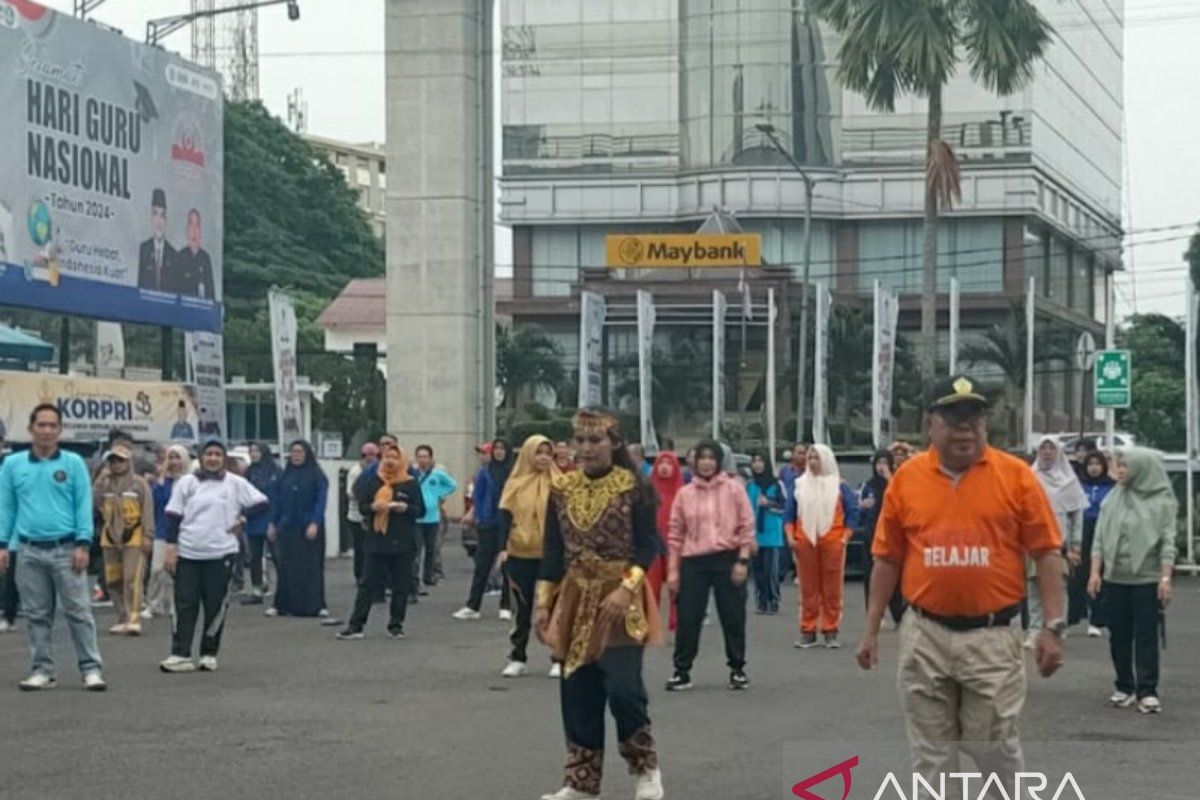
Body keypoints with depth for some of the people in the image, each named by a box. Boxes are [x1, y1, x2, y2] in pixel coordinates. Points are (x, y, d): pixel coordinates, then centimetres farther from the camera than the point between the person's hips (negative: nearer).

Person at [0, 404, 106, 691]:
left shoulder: (73, 463, 0)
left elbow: (84, 505, -2)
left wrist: (83, 544, -9)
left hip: (66, 550, -2)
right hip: (30, 552, 2)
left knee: (78, 611, -2)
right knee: (37, 615, 8)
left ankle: (91, 669, 1)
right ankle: (43, 670, 15)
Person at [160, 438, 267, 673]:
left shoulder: (235, 483, 4)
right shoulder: (187, 482, 6)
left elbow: (261, 502, 6)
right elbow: (173, 516, 5)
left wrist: (242, 517, -5)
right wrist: (171, 547, -2)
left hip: (221, 553, -1)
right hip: (188, 553, 1)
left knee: (215, 606, 2)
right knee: (185, 604, -2)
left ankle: (209, 654, 12)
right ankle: (180, 655, -1)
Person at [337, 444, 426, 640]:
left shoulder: (411, 483, 1)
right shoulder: (374, 482, 7)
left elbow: (420, 511, 1)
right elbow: (362, 507, 9)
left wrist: (405, 508, -18)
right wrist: (373, 507, -13)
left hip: (403, 544, -1)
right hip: (377, 541, 1)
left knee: (400, 586, 4)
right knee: (368, 584, 0)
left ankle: (396, 625, 15)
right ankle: (355, 625, 0)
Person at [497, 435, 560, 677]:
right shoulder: (516, 484, 4)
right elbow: (506, 517, 2)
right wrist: (503, 548, -8)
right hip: (520, 555, 1)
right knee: (522, 608, 7)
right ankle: (517, 659, 13)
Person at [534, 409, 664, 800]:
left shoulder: (634, 487, -6)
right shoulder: (561, 489, 6)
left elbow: (648, 545, -8)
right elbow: (552, 550, 9)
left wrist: (627, 588, -21)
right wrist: (543, 603, 5)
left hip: (621, 598, -4)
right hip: (575, 600, 5)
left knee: (623, 689, -11)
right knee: (577, 694, 5)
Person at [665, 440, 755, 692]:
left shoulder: (733, 488, 2)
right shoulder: (684, 494, 6)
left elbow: (746, 526, 0)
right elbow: (676, 534, 7)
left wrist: (743, 560, -8)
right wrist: (673, 570, 3)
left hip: (727, 559, -1)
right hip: (693, 561, 2)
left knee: (733, 617, 5)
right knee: (688, 618, 1)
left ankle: (737, 669, 17)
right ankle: (682, 671, 10)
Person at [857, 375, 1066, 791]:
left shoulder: (1015, 474, -3)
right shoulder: (906, 477, 3)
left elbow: (1047, 553, -1)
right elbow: (887, 559, 9)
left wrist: (1053, 626, -7)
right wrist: (871, 629, 8)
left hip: (992, 636, -2)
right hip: (924, 637, 2)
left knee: (997, 748, 3)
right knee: (930, 754, 9)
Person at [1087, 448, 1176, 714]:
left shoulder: (1162, 500, -2)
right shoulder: (1113, 498, 7)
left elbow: (1168, 542, -5)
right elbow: (1100, 538, 8)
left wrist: (1166, 578, -12)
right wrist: (1095, 572, 1)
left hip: (1147, 579, -4)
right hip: (1114, 578, 4)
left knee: (1146, 635, -3)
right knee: (1118, 635, 6)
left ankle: (1147, 691, 0)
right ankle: (1125, 687, 16)